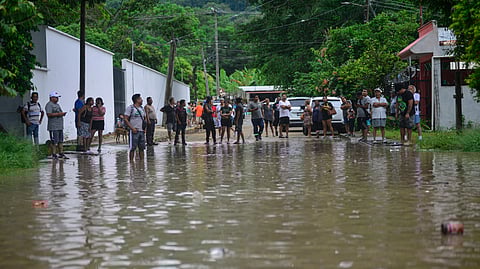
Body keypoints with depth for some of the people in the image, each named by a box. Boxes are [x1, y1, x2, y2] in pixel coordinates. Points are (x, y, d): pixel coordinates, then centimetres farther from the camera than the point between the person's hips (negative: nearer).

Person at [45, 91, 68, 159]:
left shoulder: (57, 105, 21)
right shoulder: (49, 105, -8)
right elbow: (49, 114, -20)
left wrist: (62, 114, 6)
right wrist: (58, 114, -19)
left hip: (60, 126, 9)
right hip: (53, 126, -9)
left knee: (61, 141, 10)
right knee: (54, 141, -7)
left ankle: (61, 153, 14)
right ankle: (54, 154, -4)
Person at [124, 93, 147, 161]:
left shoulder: (142, 108, 15)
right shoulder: (130, 108, -5)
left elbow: (145, 118, 24)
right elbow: (126, 119, -9)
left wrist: (145, 128, 9)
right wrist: (132, 128, -17)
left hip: (142, 131, 6)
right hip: (134, 131, -6)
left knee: (142, 148, 8)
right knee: (132, 148, -5)